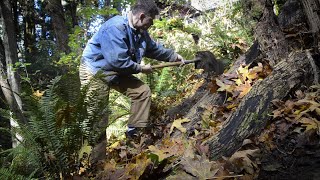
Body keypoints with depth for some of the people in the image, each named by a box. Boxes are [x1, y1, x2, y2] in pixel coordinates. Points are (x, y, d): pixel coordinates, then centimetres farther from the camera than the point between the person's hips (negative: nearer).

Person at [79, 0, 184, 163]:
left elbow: (154, 48, 21)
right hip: (95, 72, -9)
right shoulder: (116, 27, -28)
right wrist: (141, 68, -17)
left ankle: (136, 133, 11)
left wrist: (174, 56, 17)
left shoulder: (141, 32, 3)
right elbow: (118, 61, -31)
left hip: (116, 73, 9)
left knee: (143, 91, 4)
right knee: (97, 118, -7)